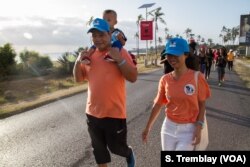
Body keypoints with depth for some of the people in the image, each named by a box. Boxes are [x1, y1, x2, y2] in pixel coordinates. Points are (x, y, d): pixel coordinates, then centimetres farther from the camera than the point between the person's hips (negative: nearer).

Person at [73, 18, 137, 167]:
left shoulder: (120, 52, -9)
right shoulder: (89, 54, 5)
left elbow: (133, 78, -15)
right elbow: (78, 79, 10)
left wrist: (119, 59, -25)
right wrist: (78, 61, -6)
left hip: (115, 112, -4)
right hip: (93, 112, 5)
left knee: (116, 147, 14)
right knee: (99, 148, 19)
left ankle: (129, 153, 47)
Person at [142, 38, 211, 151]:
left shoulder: (196, 77, -13)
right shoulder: (165, 80, -4)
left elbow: (202, 104, -5)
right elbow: (158, 104, 4)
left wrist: (199, 128, -12)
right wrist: (148, 127, 9)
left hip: (189, 129, -3)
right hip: (169, 127, 4)